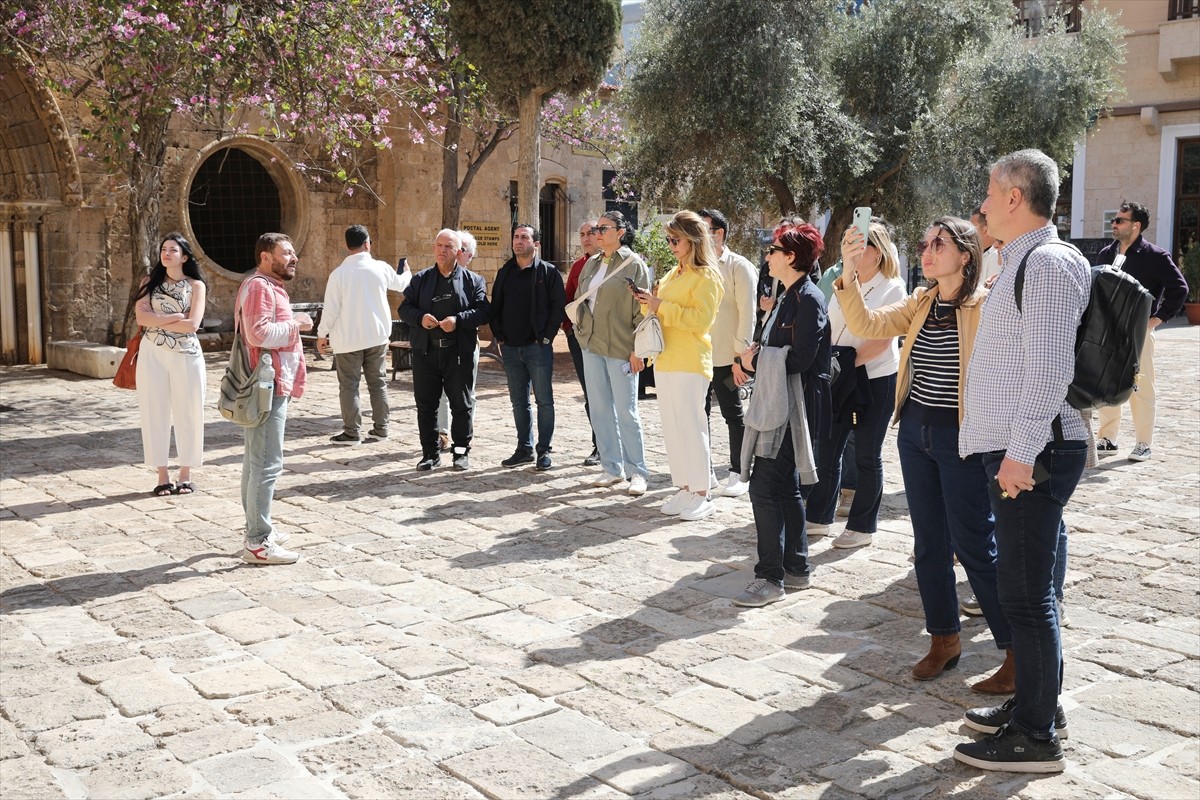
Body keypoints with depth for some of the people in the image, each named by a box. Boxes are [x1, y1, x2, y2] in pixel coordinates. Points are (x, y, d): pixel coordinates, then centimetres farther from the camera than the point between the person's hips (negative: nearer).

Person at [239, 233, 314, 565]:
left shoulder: (271, 286, 21)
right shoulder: (259, 287, -13)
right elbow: (258, 333, -25)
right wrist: (296, 324, -15)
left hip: (271, 386, 12)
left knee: (257, 461, 16)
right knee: (267, 464, -11)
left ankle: (258, 531, 25)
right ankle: (258, 543, -8)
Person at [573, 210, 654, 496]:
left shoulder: (634, 264, -7)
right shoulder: (591, 264, 12)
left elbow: (642, 309, -10)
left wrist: (638, 349, -14)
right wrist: (581, 331, 9)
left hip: (620, 349, -6)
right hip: (591, 345, 7)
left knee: (626, 411, -3)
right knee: (599, 409, 9)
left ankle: (637, 471, 7)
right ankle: (612, 468, 18)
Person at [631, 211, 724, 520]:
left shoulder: (706, 277, -8)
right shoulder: (673, 274, 17)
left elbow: (701, 319, -19)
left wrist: (661, 306, -19)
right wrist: (648, 300, 5)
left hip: (690, 364, -8)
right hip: (665, 361, 9)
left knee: (690, 426, -7)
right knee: (672, 429, 9)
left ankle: (702, 495, 0)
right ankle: (685, 489, 16)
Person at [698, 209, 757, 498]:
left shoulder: (738, 267, -6)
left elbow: (747, 314, -10)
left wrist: (740, 355, -14)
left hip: (725, 356, -6)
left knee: (733, 414, 4)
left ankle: (738, 474, 13)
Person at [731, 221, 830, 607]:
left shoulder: (808, 299, -14)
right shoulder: (787, 297, 16)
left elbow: (799, 359, -22)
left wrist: (755, 360, -11)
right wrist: (753, 356, -4)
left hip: (797, 407, -10)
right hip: (779, 405, 10)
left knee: (764, 485, -11)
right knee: (786, 488, 15)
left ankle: (770, 578, -5)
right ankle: (796, 568, 25)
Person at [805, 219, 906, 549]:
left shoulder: (892, 288, -6)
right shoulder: (842, 281, 10)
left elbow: (883, 340, -15)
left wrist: (849, 361, -24)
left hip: (877, 379, -5)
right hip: (839, 379, 5)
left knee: (867, 455, 3)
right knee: (827, 450, 7)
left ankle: (862, 527, 13)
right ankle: (819, 517, 20)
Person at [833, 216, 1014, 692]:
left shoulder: (988, 305, -12)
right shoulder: (919, 305, 7)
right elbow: (865, 325, -1)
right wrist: (849, 273, -11)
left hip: (962, 439, -7)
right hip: (915, 433, 7)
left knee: (976, 547, -2)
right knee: (929, 544, 14)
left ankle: (1018, 653, 11)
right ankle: (944, 639, 28)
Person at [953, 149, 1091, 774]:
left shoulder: (1048, 263, -14)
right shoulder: (1022, 263, 18)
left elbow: (1050, 366, -22)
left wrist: (1022, 451, -23)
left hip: (1034, 453, -10)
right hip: (1014, 451, 10)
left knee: (1025, 593, -4)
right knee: (1021, 587, 17)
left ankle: (1036, 737, 5)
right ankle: (1032, 703, 29)